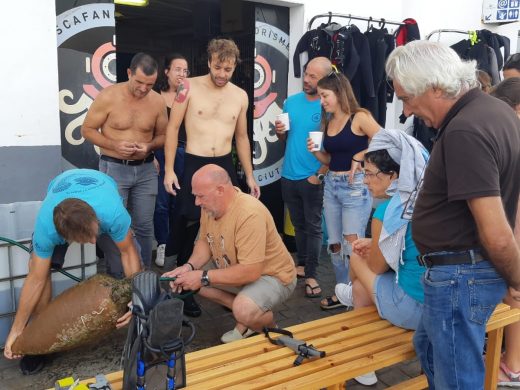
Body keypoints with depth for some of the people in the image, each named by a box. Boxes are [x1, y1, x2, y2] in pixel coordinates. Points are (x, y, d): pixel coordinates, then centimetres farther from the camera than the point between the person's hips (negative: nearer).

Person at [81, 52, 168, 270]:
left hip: (146, 169, 3)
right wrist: (115, 145, -19)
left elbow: (163, 135, 9)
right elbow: (87, 130, -4)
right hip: (114, 168, -2)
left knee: (144, 225, 9)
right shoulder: (108, 96, -11)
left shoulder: (158, 101, -3)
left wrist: (149, 146, -13)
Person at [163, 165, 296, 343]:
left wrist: (203, 277, -29)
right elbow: (204, 242, 5)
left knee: (244, 311, -34)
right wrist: (189, 267, -14)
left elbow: (250, 272, -34)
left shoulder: (250, 214, -34)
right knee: (193, 280, 0)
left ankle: (270, 329, 3)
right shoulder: (210, 205, -9)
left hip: (273, 275, -8)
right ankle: (247, 317, 9)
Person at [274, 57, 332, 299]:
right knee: (298, 224, 17)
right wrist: (279, 131, -8)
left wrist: (320, 175, -15)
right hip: (289, 176, 5)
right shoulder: (291, 102, 6)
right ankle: (301, 264, 31)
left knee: (313, 227, 3)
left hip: (313, 178, -5)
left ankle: (311, 275, 10)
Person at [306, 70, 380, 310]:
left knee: (352, 245, -6)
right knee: (334, 244, 11)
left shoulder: (359, 117, -8)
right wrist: (316, 151, 0)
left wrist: (358, 157, -18)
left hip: (354, 185, -7)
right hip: (331, 185, 8)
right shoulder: (328, 121, 13)